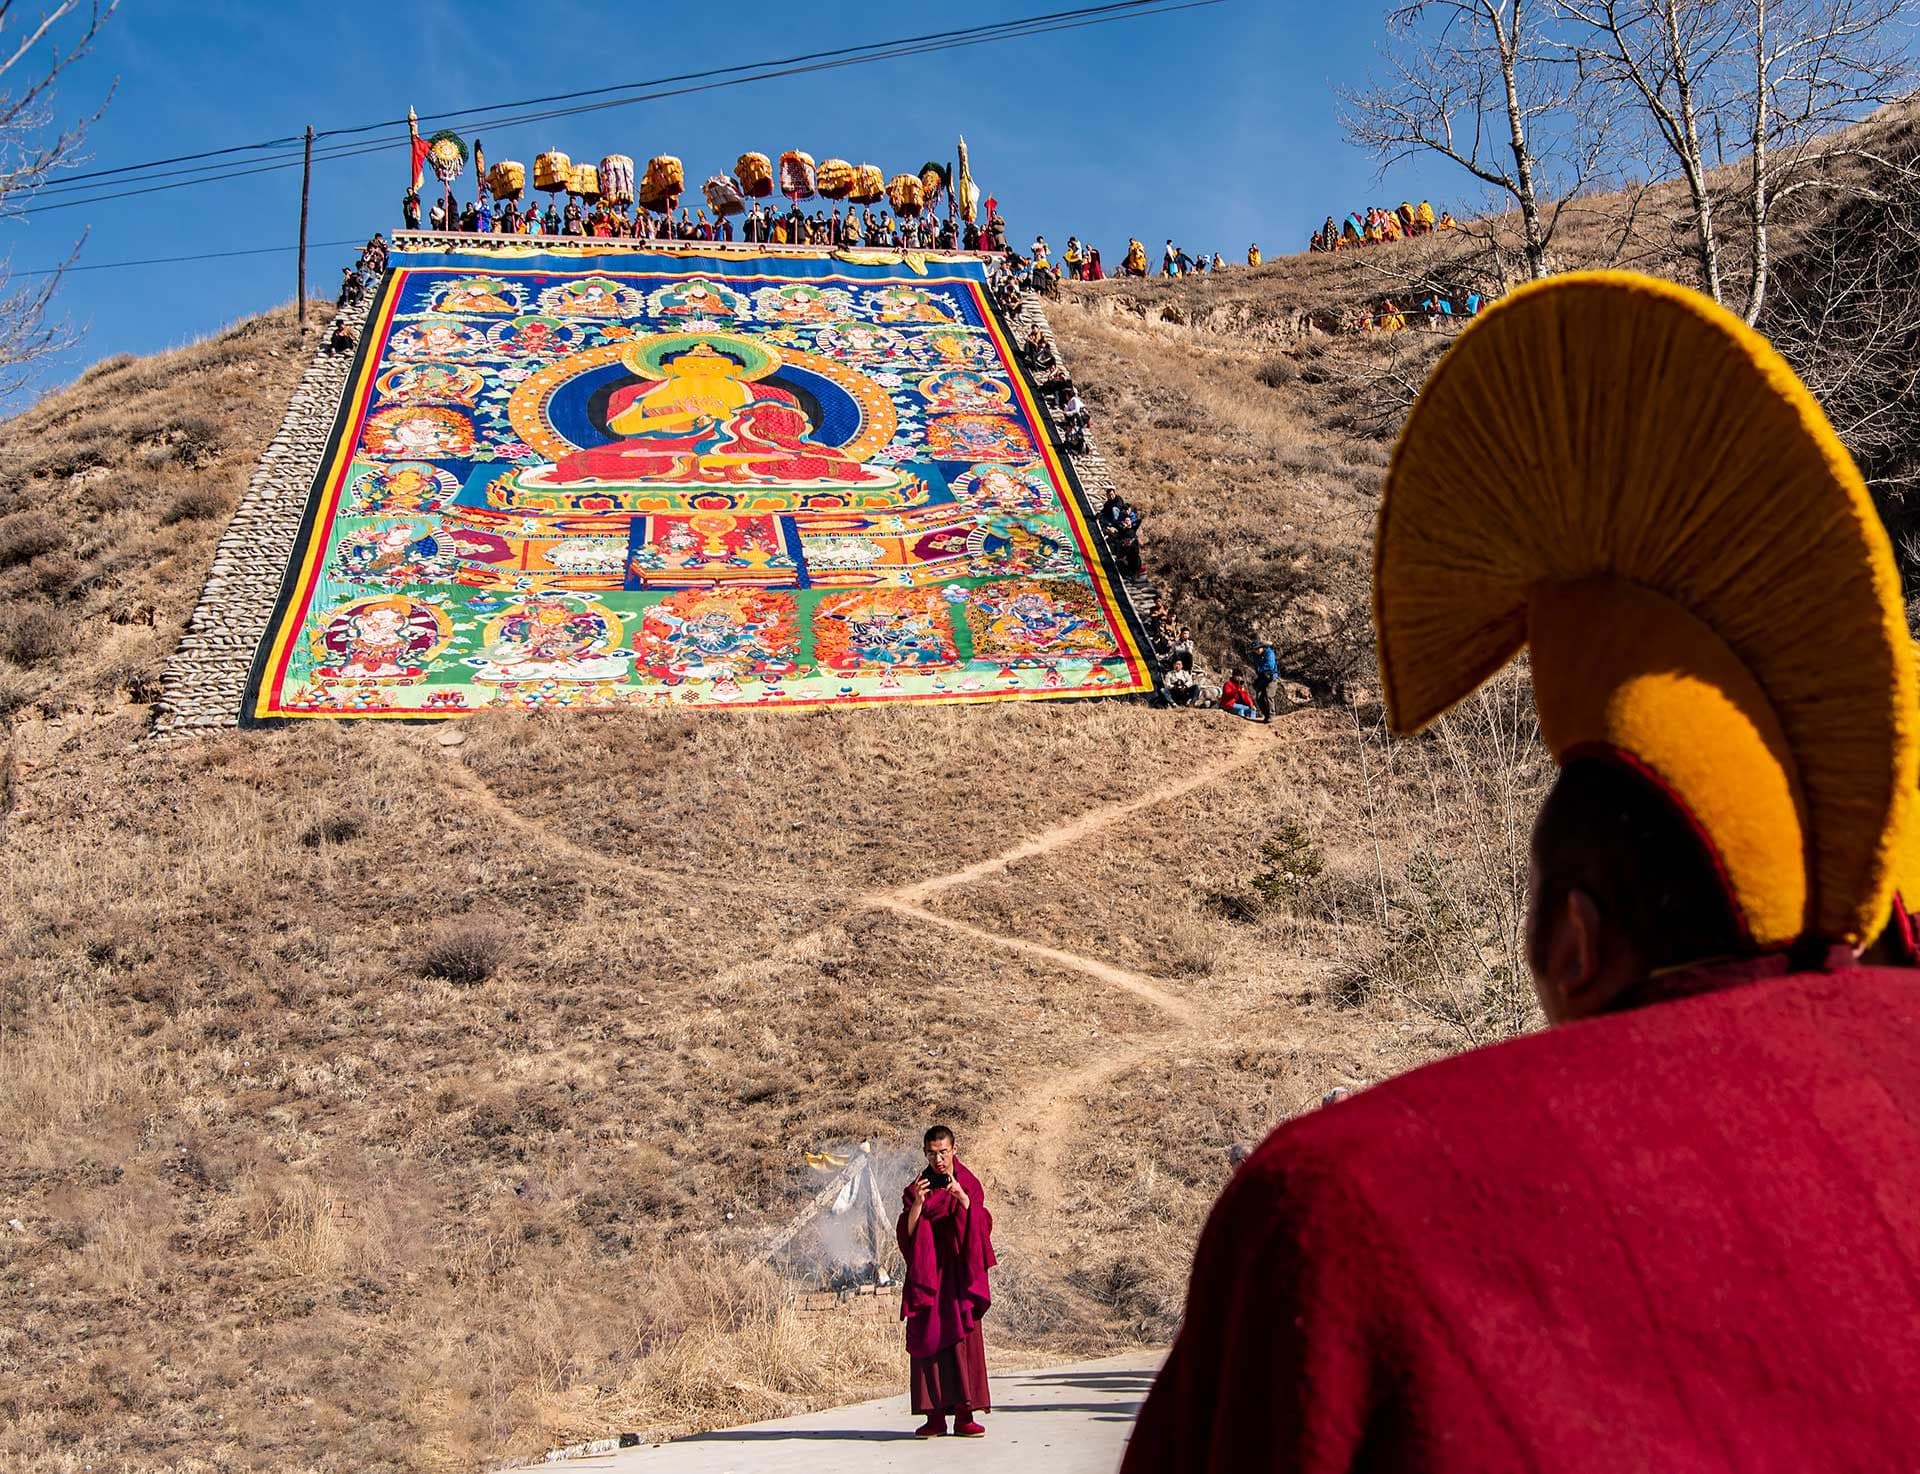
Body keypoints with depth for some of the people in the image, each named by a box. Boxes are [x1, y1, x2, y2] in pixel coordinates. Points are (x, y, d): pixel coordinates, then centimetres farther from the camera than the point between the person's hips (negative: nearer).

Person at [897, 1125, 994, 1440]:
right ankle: (935, 1417, -1)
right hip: (926, 1275, 1)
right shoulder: (916, 1189, 8)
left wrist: (963, 1199, -22)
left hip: (959, 1274, -1)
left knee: (964, 1340, -8)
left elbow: (982, 1228, -7)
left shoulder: (970, 1185, 6)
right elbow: (906, 1234, -2)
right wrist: (918, 1203, -18)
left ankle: (964, 1415, -6)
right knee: (928, 1340, -4)